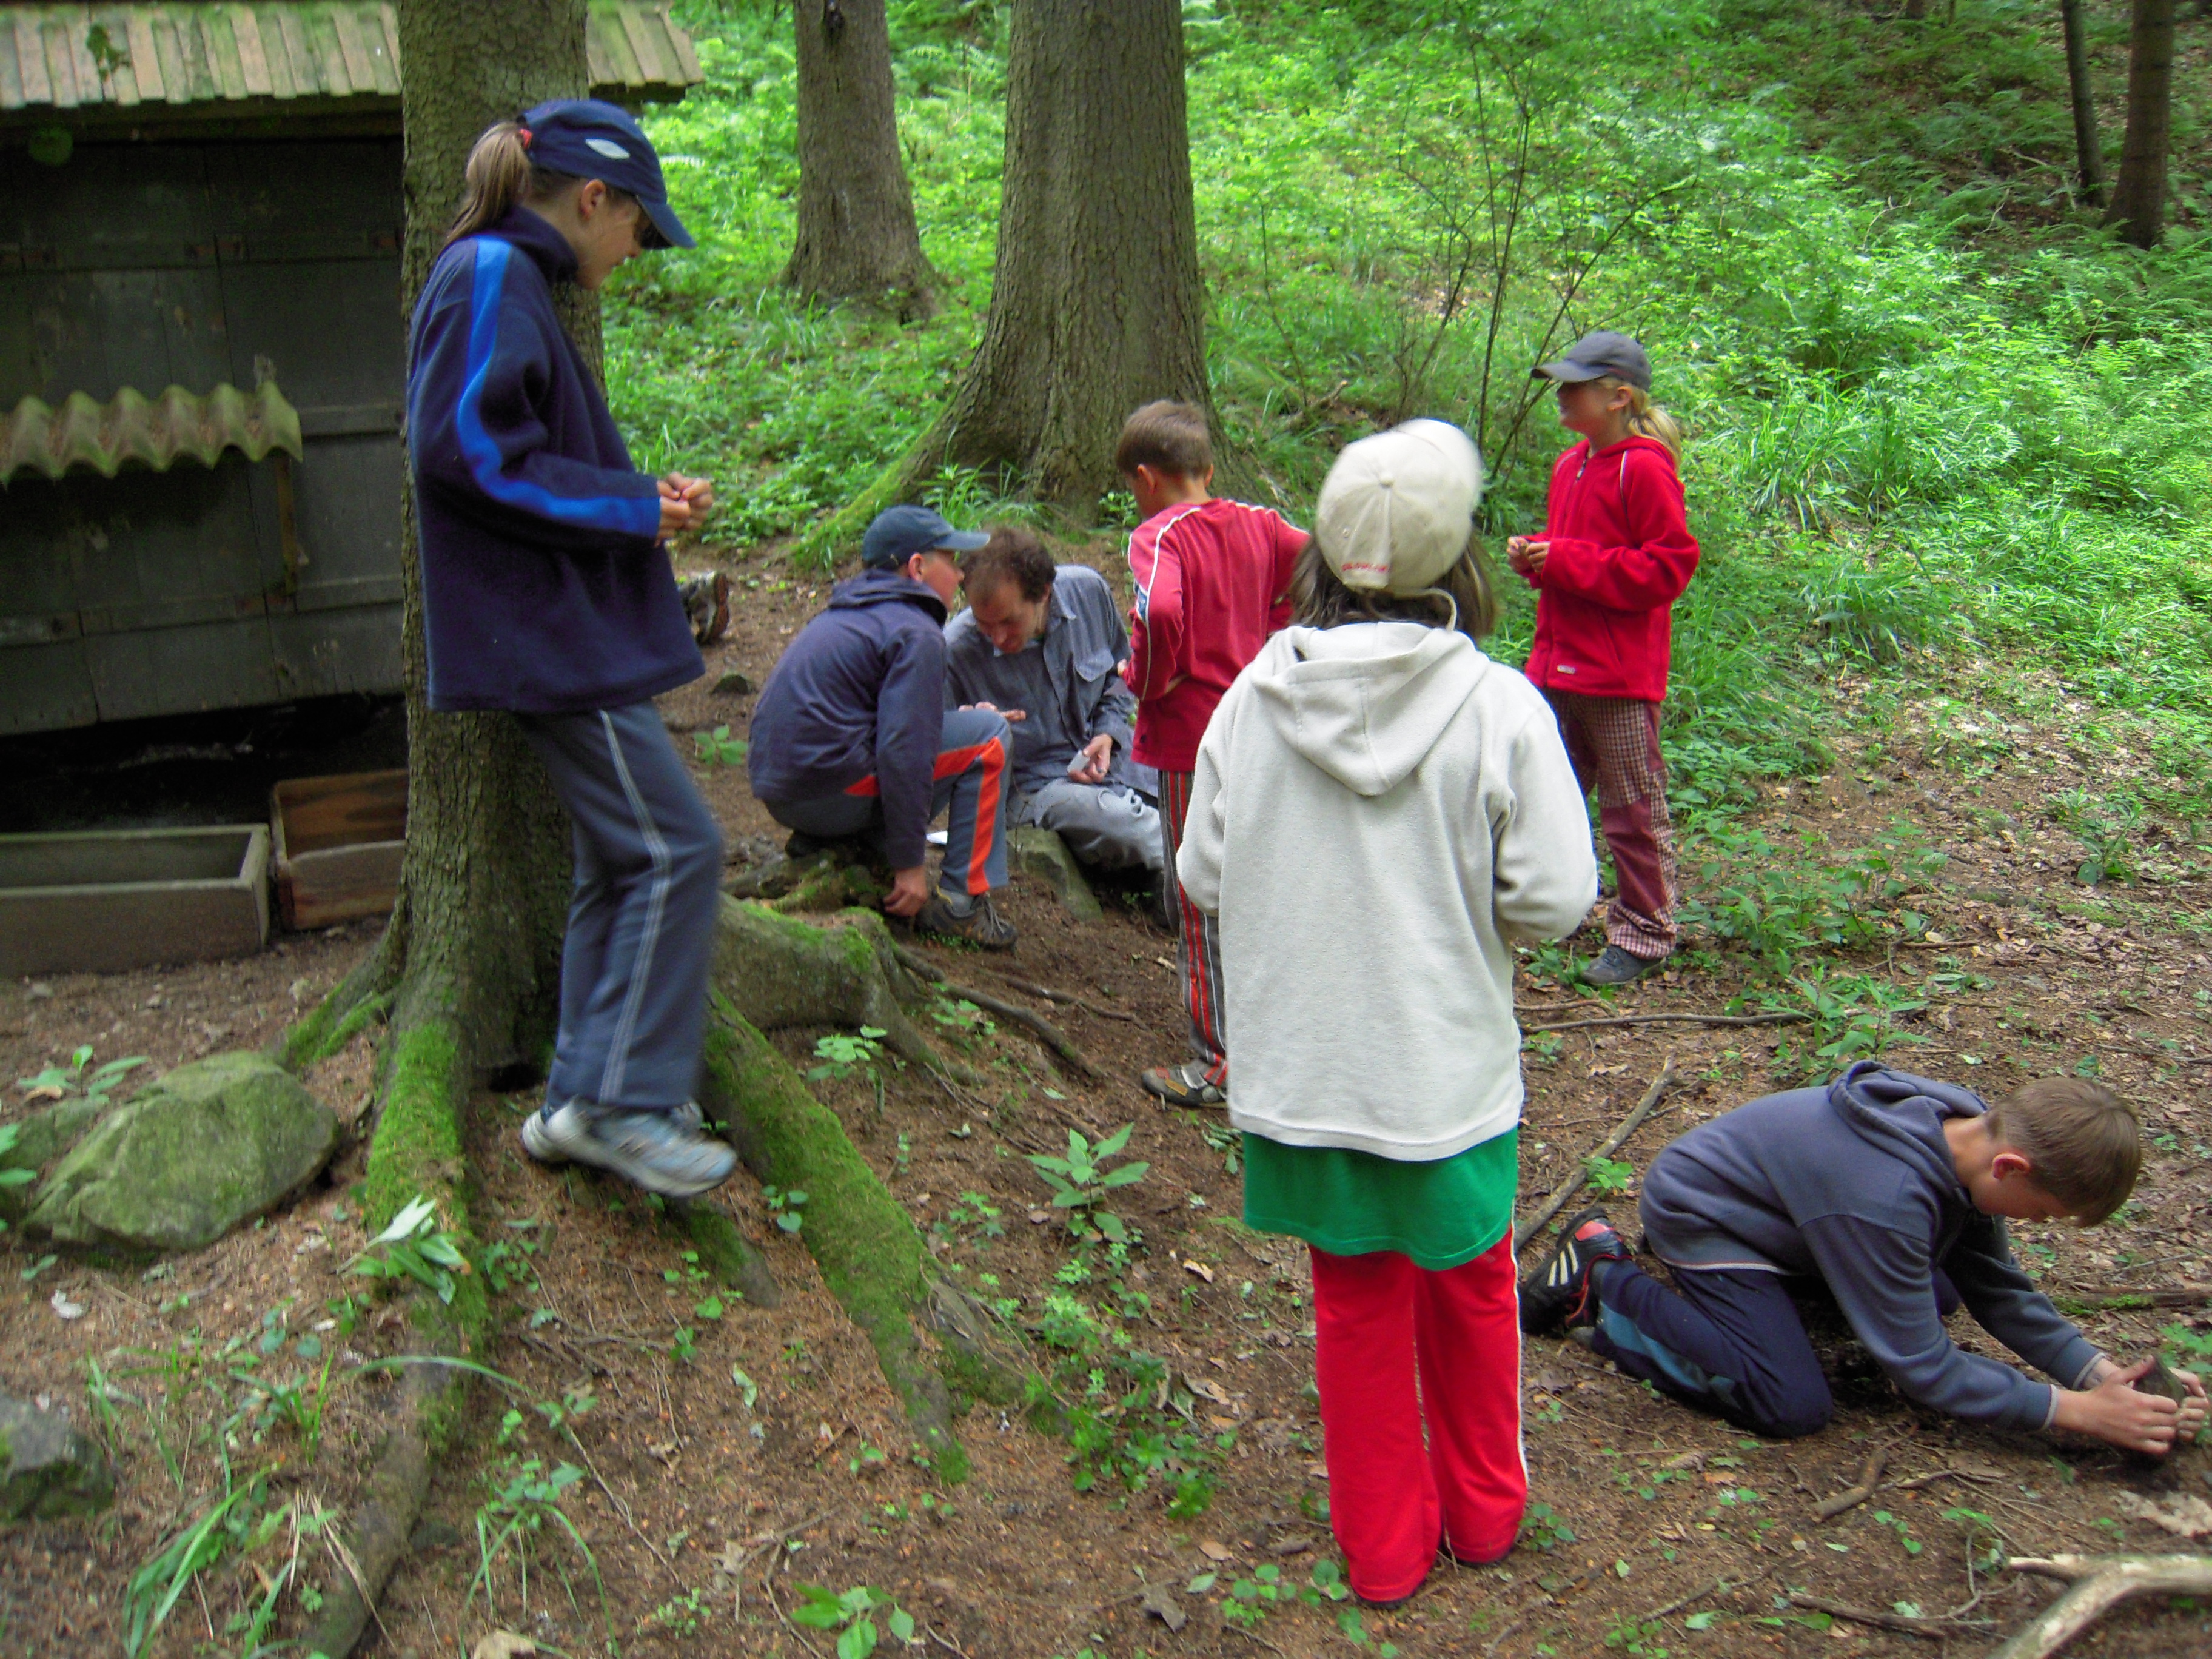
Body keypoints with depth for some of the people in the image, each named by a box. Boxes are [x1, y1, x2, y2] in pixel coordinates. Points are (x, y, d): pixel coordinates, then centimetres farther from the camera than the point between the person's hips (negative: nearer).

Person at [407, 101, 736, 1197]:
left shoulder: (513, 284, 19)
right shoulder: (490, 276, -12)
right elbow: (464, 454, -22)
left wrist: (646, 497, 9)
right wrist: (632, 510, -15)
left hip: (563, 633, 11)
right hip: (554, 640, -11)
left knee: (620, 862, 14)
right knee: (675, 851, -9)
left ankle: (582, 1102, 22)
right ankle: (622, 1104, -2)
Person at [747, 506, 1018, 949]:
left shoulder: (842, 616, 21)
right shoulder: (915, 633, -9)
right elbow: (903, 750, -18)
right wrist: (910, 865, -15)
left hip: (777, 788, 10)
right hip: (830, 787, -10)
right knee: (988, 737, -2)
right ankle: (962, 902, -4)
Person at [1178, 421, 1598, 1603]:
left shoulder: (1251, 702, -10)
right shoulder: (1500, 708, -17)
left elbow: (1204, 880, -2)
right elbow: (1554, 900, -14)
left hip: (1303, 1065, 2)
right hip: (1448, 1066, -1)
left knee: (1356, 1304, 19)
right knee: (1469, 1292, 22)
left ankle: (1385, 1544, 34)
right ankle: (1483, 1512, 42)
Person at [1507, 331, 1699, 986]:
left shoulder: (1644, 468, -13)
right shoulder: (1571, 464, 12)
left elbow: (1669, 564, -16)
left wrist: (1567, 562, -18)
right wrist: (1534, 557, 2)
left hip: (1620, 674, -8)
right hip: (1558, 661, 8)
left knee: (1633, 808, 4)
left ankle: (1645, 933, 17)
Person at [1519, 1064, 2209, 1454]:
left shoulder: (1970, 1132, -12)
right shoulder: (1887, 1199, -37)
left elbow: (1998, 1288, 1)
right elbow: (1923, 1369, -26)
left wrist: (2098, 1371, -10)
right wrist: (2077, 1411, -24)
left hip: (1765, 1196, 9)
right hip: (1701, 1211, -9)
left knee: (1938, 1286, 4)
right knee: (1794, 1410, -17)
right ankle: (1605, 1275, -8)